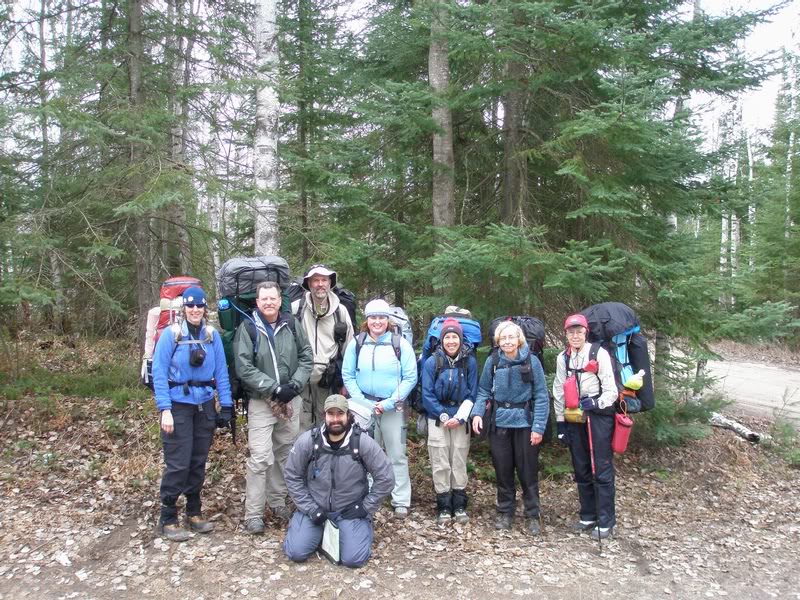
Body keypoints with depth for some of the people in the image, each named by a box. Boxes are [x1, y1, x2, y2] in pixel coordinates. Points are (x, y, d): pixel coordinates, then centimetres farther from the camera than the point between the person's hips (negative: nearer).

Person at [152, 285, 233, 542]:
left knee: (199, 462, 12)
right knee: (178, 464, -3)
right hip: (178, 405, -4)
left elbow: (221, 371, 4)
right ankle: (167, 520, 10)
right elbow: (159, 373, -9)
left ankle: (194, 513, 26)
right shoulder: (171, 334, -8)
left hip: (205, 405, 4)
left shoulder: (212, 335, 2)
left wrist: (226, 405, -1)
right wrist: (165, 410, -15)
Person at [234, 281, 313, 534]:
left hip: (291, 400, 4)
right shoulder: (248, 328, -7)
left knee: (285, 453, 13)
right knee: (260, 457, -8)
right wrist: (275, 389, -16)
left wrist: (294, 385, -8)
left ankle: (277, 501, 29)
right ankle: (253, 514, 1)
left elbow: (306, 356, 7)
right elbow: (244, 367, -12)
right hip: (261, 402, -4)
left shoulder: (291, 324, 3)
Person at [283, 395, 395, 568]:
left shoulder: (363, 442, -17)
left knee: (353, 558, -15)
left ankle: (364, 524, 17)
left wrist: (366, 507, -9)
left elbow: (385, 478, -9)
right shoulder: (307, 441, -14)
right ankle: (321, 532, 20)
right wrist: (310, 508, -8)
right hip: (315, 507, 2)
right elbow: (293, 477, -2)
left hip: (351, 509, -1)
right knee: (296, 552, -11)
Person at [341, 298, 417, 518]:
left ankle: (401, 502, 10)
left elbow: (410, 377, -7)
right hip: (364, 407, 2)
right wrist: (364, 402, -10)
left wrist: (389, 403, -13)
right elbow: (348, 376, 0)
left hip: (393, 408, -1)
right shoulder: (356, 343, 0)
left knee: (397, 455, 2)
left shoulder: (400, 343, -4)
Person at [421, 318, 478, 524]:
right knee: (440, 464, 1)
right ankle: (444, 507, 12)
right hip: (438, 419, -1)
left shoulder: (470, 362, -5)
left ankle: (459, 505, 18)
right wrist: (443, 415, -11)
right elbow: (427, 394, -6)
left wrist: (459, 417, -11)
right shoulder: (432, 362, -8)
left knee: (459, 462, 6)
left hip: (461, 419, 1)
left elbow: (472, 394, -2)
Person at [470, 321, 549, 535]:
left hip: (525, 423, -2)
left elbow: (541, 395, -8)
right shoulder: (493, 361, -3)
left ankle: (532, 516, 20)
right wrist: (477, 412, -14)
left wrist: (539, 426, -13)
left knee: (528, 471, 6)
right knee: (502, 470, 11)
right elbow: (483, 391, 3)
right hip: (500, 423, 2)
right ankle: (505, 512, 26)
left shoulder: (531, 361, -9)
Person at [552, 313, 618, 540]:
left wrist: (597, 404, -24)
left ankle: (605, 521, 8)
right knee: (581, 469, 12)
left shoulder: (599, 354, -8)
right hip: (574, 418, 5)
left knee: (602, 469, -2)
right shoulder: (562, 358, 8)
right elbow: (559, 393, 12)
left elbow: (611, 390, -7)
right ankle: (588, 516, 25)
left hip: (598, 417, -5)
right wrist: (560, 423, 10)